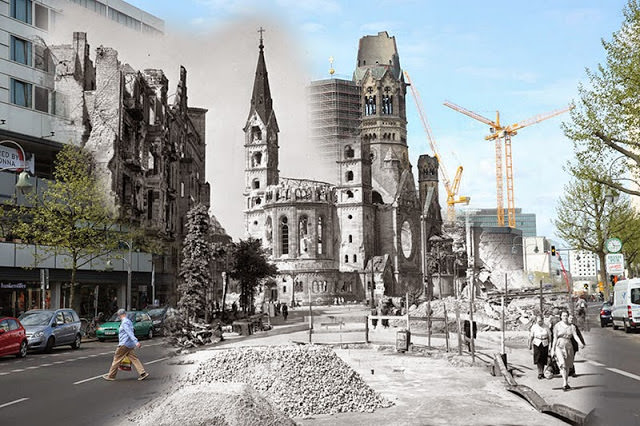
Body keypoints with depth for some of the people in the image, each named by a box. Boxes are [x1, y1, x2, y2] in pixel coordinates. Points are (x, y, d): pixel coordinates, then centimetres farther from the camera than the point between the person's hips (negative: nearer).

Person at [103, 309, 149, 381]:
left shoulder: (124, 322, -13)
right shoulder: (129, 321, 16)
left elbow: (130, 333, -24)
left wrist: (136, 341, -32)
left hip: (124, 344, -9)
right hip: (130, 345, 9)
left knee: (117, 359, 2)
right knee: (134, 359, 5)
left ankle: (111, 376, 10)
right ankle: (143, 373, -4)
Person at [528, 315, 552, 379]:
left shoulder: (546, 327, 0)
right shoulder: (534, 327, -3)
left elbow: (549, 336, 8)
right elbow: (531, 337, 4)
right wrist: (530, 345, 8)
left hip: (545, 344, 2)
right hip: (537, 344, -2)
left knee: (543, 359, 5)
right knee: (538, 359, -11)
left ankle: (542, 372, 19)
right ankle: (540, 373, -11)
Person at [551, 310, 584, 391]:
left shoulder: (571, 326, 6)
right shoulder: (557, 326, -1)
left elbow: (575, 335, -6)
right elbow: (555, 338, -1)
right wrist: (553, 349, -3)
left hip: (569, 346, 4)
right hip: (559, 346, -4)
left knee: (568, 366, 9)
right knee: (562, 364, -17)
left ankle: (566, 384, 20)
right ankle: (565, 383, -22)